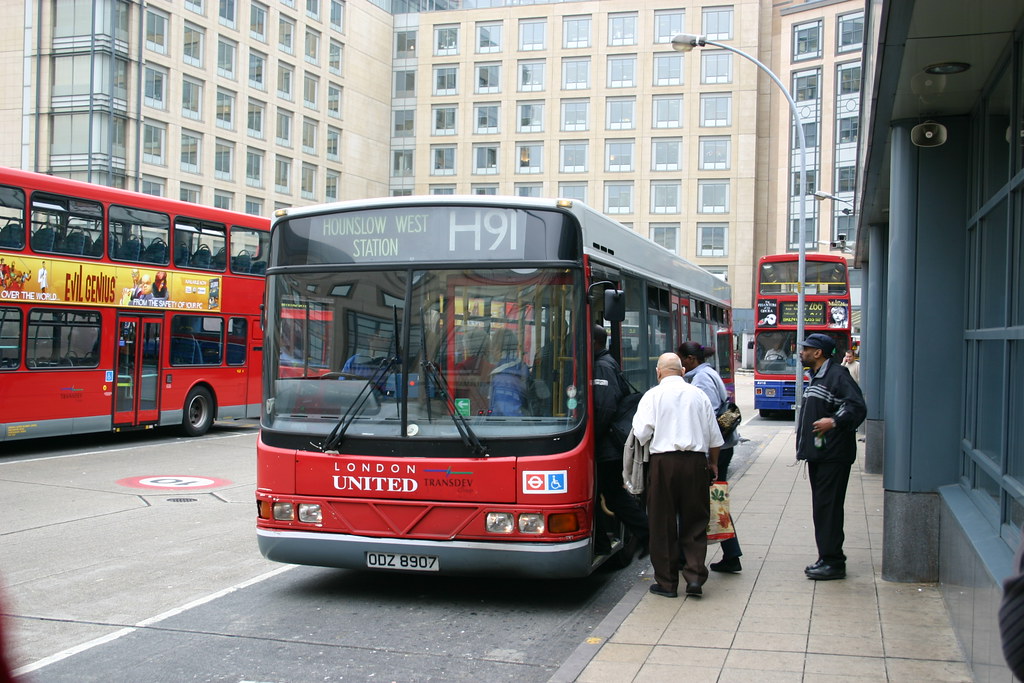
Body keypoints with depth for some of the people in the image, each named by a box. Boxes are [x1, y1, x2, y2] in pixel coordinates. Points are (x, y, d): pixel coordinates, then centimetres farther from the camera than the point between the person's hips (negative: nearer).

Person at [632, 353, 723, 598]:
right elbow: (714, 436, 13)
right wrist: (713, 463, 27)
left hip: (664, 462, -3)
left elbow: (642, 433, -9)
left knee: (663, 524, 6)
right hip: (696, 462, 3)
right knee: (695, 522, 11)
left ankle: (667, 582, 10)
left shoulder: (653, 395, -1)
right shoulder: (698, 395, 9)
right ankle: (695, 576, 2)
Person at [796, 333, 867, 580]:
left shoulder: (837, 375, -12)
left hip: (833, 455, -10)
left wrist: (834, 421, -34)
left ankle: (833, 563, -3)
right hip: (818, 454, 10)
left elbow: (857, 407, -22)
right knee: (821, 508, 13)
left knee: (827, 508, -8)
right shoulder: (817, 377, 19)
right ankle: (827, 559, 20)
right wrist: (805, 447, 24)